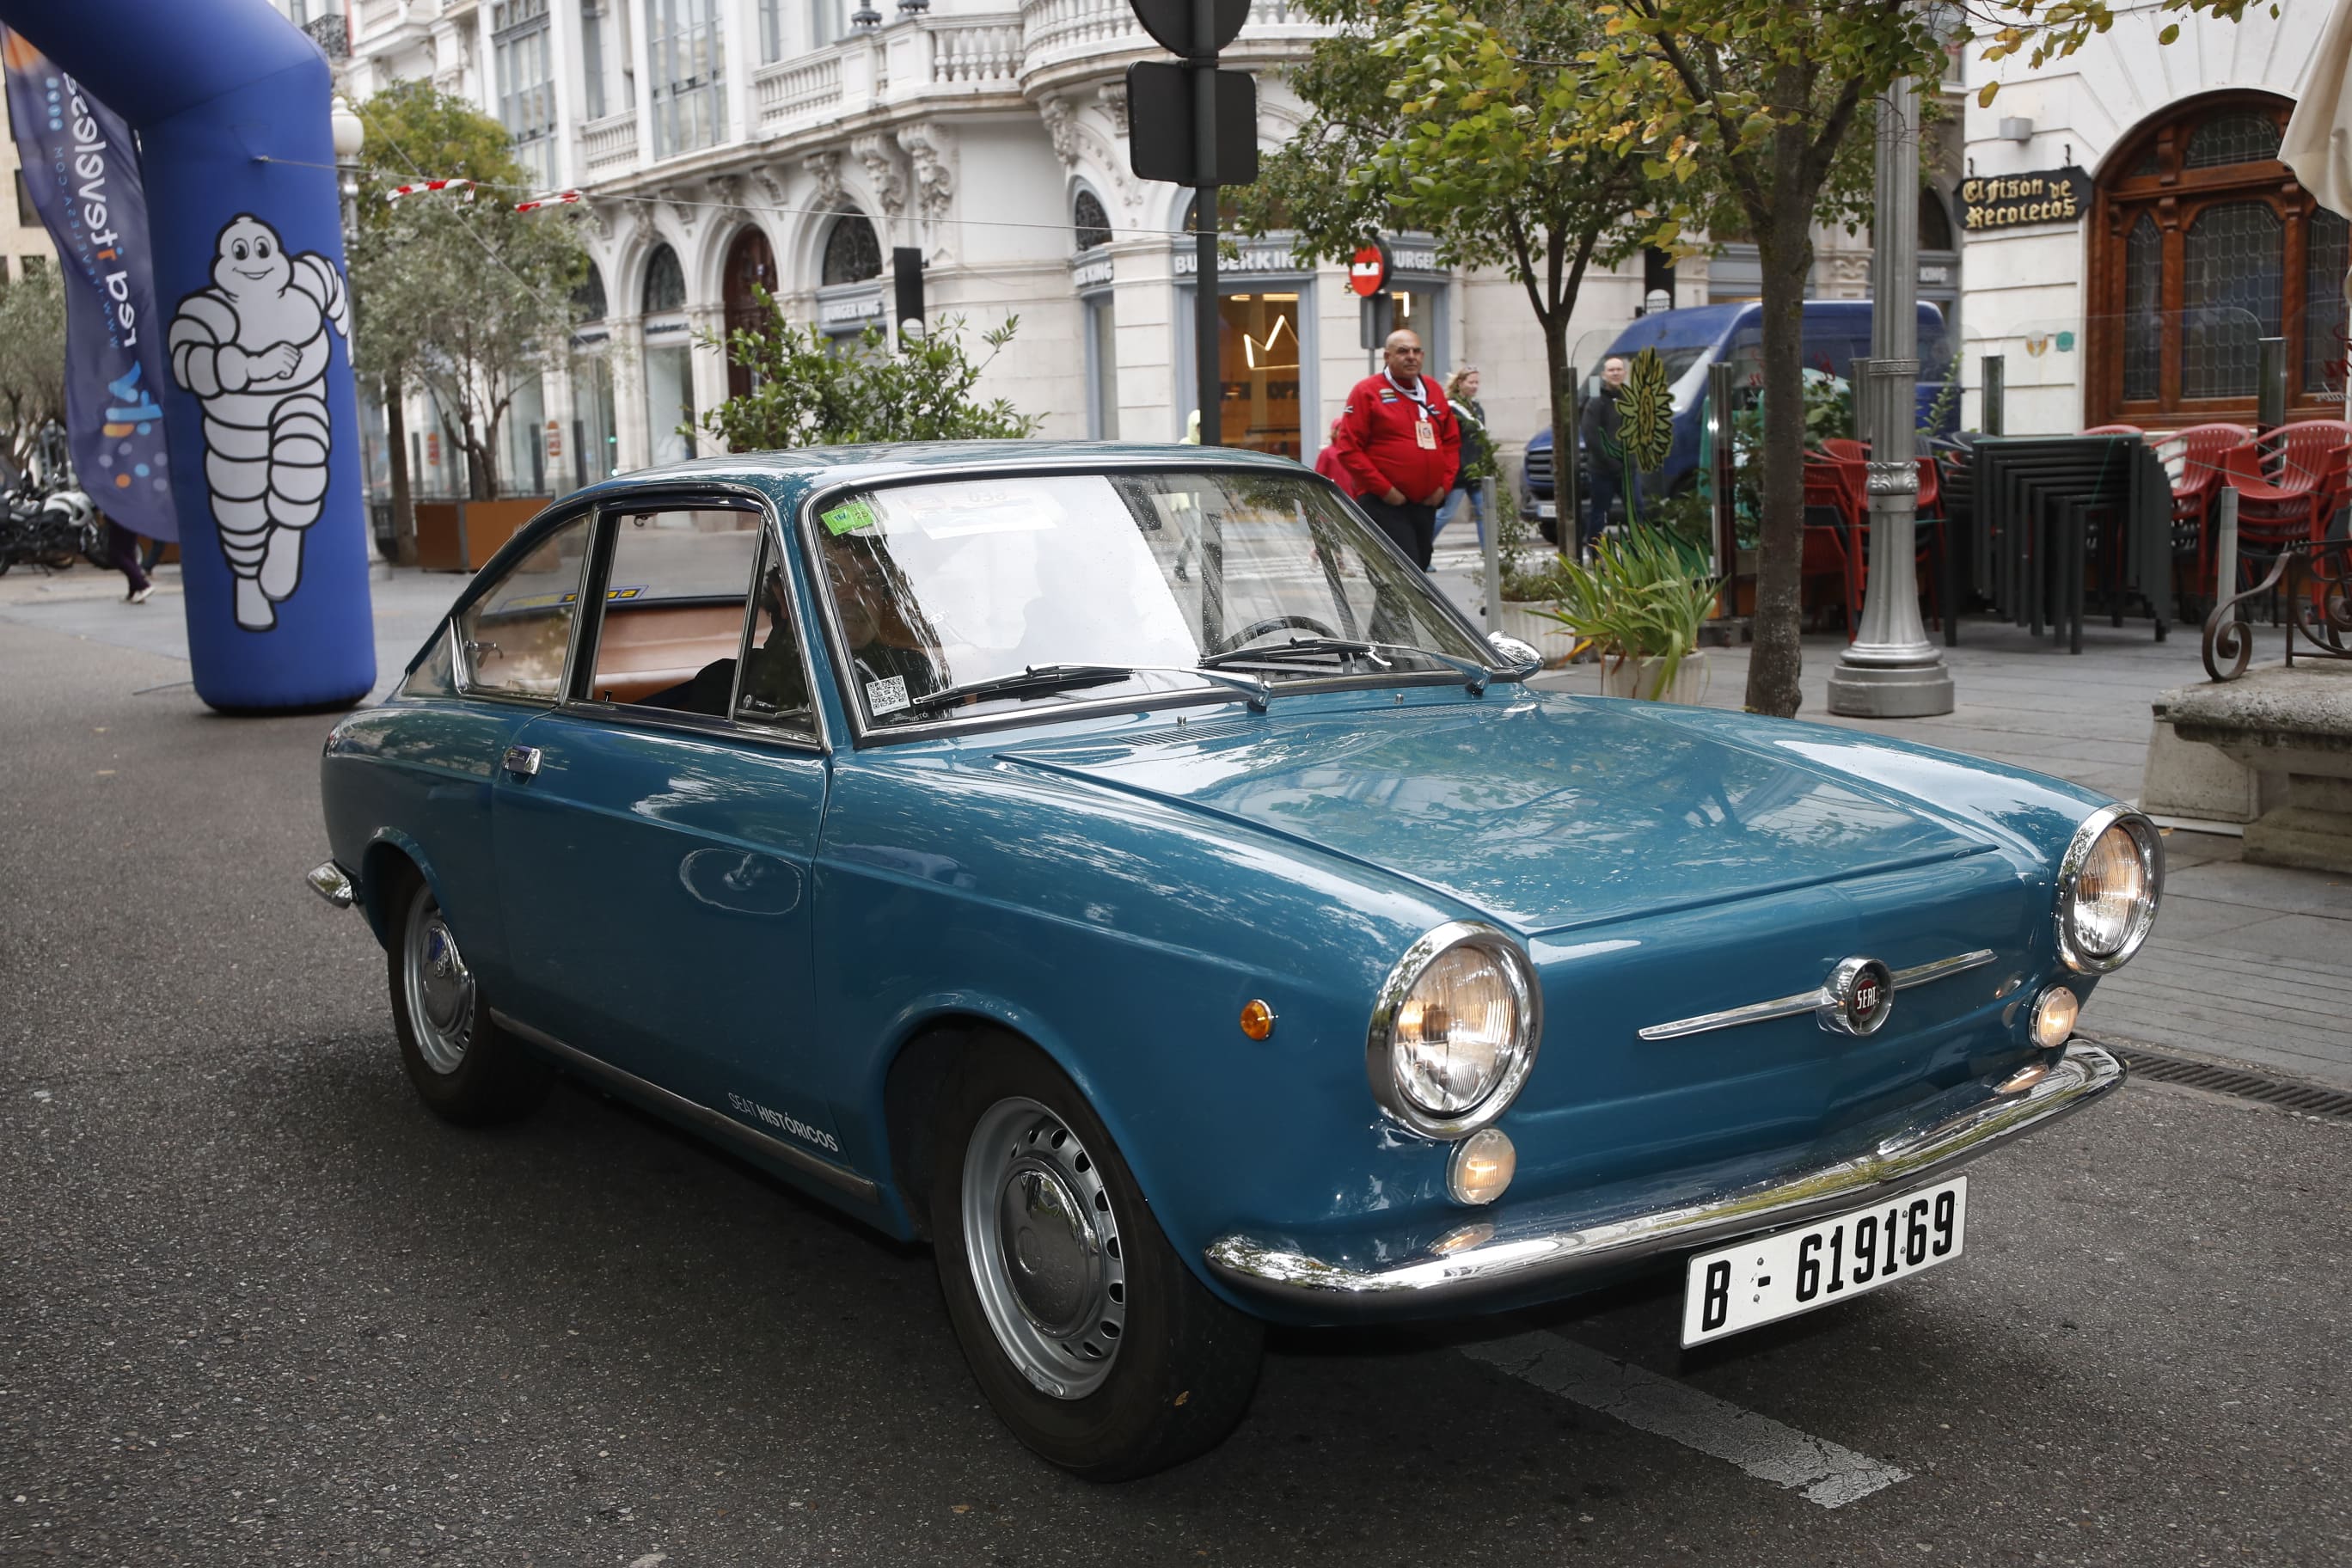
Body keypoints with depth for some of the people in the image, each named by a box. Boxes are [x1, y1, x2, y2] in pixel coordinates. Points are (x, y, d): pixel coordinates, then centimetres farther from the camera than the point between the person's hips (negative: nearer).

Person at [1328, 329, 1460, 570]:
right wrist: (1384, 489, -13)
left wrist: (1445, 484, 6)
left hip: (1426, 503, 7)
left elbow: (1452, 441, 20)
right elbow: (1349, 450, -9)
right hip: (1384, 505, -7)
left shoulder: (1434, 391, 14)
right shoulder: (1366, 392, -4)